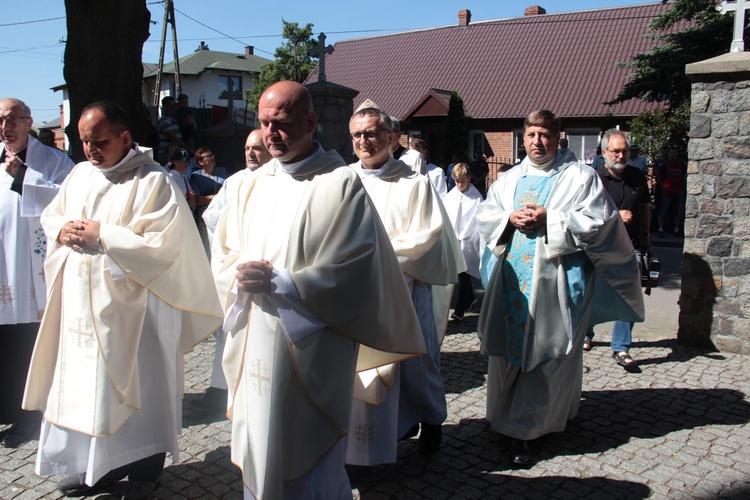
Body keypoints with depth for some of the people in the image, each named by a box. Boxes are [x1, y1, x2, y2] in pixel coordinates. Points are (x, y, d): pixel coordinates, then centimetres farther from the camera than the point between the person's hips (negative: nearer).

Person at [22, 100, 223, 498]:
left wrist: (102, 235, -17)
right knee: (83, 383, 14)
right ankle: (98, 466, 32)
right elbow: (50, 215, 22)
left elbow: (163, 243, -20)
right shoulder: (79, 174, 11)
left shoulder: (152, 182, -12)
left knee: (134, 387, 4)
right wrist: (63, 229, -2)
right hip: (80, 302, 7)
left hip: (130, 306, -7)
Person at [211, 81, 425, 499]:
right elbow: (223, 252, 14)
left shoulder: (340, 183, -9)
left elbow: (354, 269, -15)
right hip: (255, 343, 6)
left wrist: (279, 283, -17)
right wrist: (242, 277, -9)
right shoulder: (254, 184, 10)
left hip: (310, 347, -6)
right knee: (257, 450, 18)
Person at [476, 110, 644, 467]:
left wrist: (550, 219, -14)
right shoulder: (509, 179, 16)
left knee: (546, 355, -2)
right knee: (508, 349, 7)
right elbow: (484, 216, 14)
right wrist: (509, 218, -7)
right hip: (513, 277, 4)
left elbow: (599, 222, -7)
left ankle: (523, 429, 5)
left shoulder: (580, 177, 2)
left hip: (558, 279, -4)